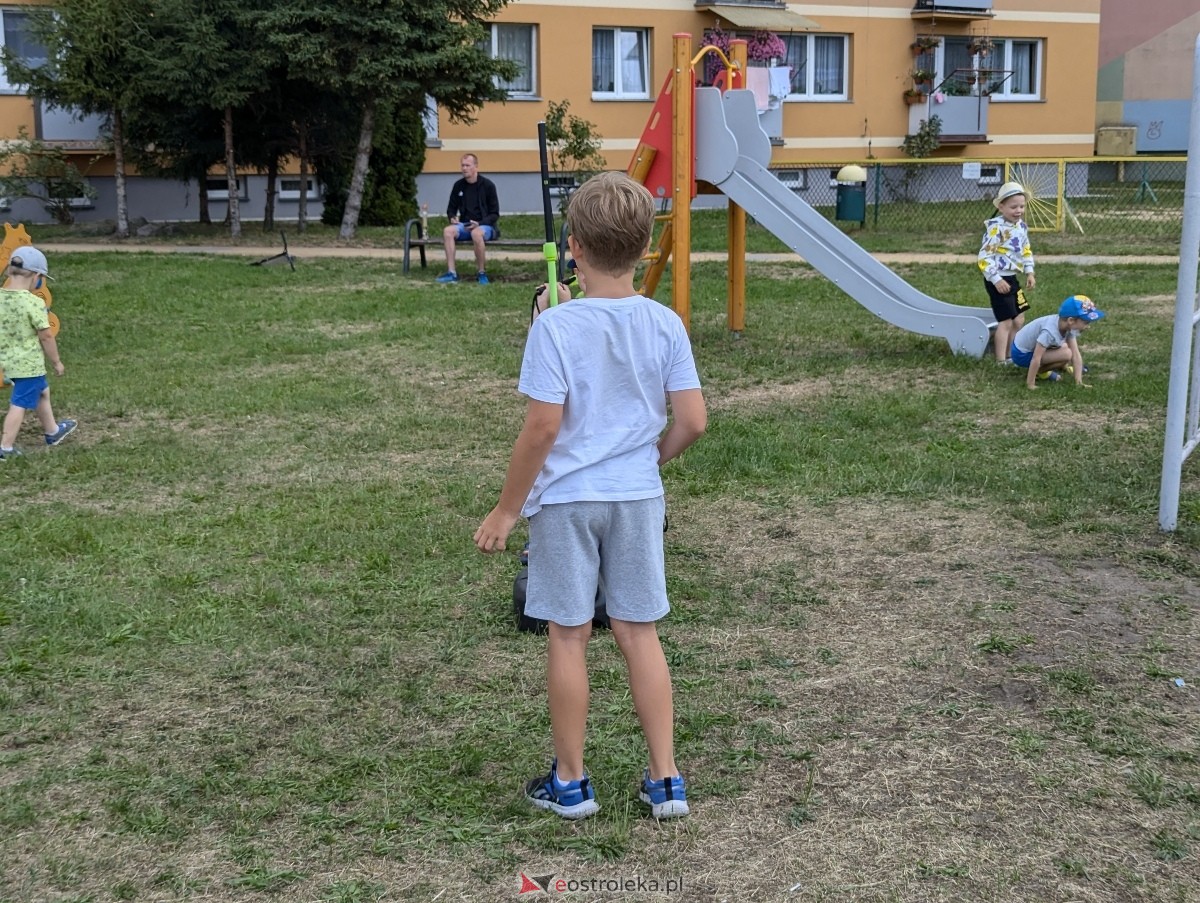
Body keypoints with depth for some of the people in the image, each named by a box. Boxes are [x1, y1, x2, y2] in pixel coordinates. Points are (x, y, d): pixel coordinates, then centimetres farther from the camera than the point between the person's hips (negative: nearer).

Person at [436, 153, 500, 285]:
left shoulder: (488, 185, -4)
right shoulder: (458, 185, 8)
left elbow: (495, 214, -4)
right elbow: (451, 208, 20)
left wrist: (479, 223, -19)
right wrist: (452, 218, -3)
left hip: (485, 225, -4)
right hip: (464, 225, 4)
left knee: (476, 233, -39)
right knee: (448, 231, -27)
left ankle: (481, 273, -22)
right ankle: (451, 273, -28)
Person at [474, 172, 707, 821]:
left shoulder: (555, 327, -15)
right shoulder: (665, 324, -3)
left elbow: (543, 428, -17)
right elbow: (692, 420, -3)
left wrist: (507, 508, -6)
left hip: (565, 499, -3)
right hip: (638, 497, 4)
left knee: (568, 637, 8)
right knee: (639, 634, 12)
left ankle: (570, 783, 21)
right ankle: (665, 781, 16)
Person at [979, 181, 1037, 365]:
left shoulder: (1021, 227, 7)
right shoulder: (996, 228, -19)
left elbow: (1026, 251, 21)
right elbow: (985, 256, -21)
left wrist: (1029, 271, 10)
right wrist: (996, 279, -22)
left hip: (1011, 278, 9)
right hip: (998, 280, -9)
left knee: (1019, 320, 15)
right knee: (1006, 321, -5)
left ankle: (1010, 355, 27)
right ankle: (1001, 361, 3)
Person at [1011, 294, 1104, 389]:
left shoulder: (1069, 326, -10)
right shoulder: (1049, 332, -36)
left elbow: (1076, 354, -10)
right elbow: (1036, 359, -35)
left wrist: (1079, 381, -16)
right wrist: (1030, 384, -30)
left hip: (1031, 345, 9)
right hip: (1022, 354, -9)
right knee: (1066, 354, -21)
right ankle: (1038, 371, -6)